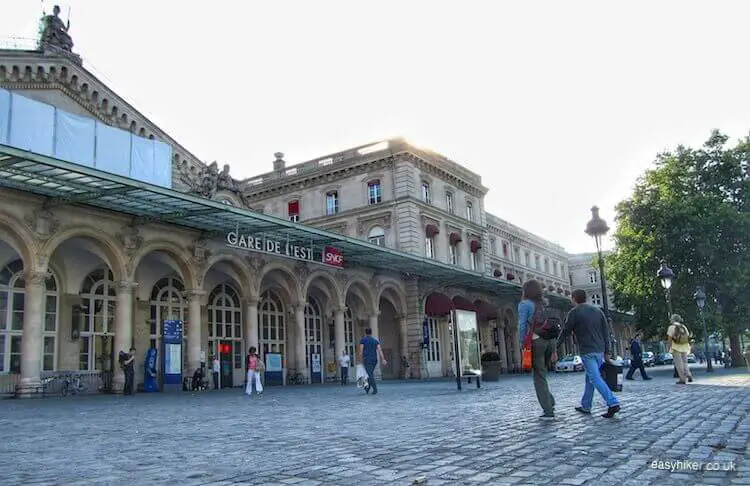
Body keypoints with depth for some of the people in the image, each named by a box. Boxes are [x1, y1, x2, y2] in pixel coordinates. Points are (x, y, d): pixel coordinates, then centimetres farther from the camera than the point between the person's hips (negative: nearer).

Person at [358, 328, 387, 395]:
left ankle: (375, 389, -20)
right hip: (374, 359, 5)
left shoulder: (363, 340, 1)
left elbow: (361, 351, -6)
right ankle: (367, 387, 29)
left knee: (370, 375, -8)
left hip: (367, 359, -5)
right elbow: (380, 350, -1)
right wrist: (383, 360, -9)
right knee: (370, 373, 22)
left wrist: (361, 361, 1)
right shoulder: (375, 340, 12)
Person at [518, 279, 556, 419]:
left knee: (540, 377, 0)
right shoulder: (544, 304, 19)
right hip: (550, 341, 6)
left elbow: (522, 326, -8)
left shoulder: (524, 304, 1)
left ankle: (548, 411, -2)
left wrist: (523, 345, -4)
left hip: (535, 341, -6)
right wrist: (554, 349, 17)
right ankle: (550, 401, 9)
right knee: (541, 374, 20)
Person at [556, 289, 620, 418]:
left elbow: (565, 332, -2)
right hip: (600, 351, 7)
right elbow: (606, 331, 11)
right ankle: (586, 406, 19)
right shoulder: (597, 310, 13)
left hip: (587, 351, -7)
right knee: (590, 378, 14)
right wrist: (607, 350, 13)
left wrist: (556, 347, 8)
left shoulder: (574, 312, -4)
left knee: (595, 378, -10)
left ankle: (613, 403, -22)